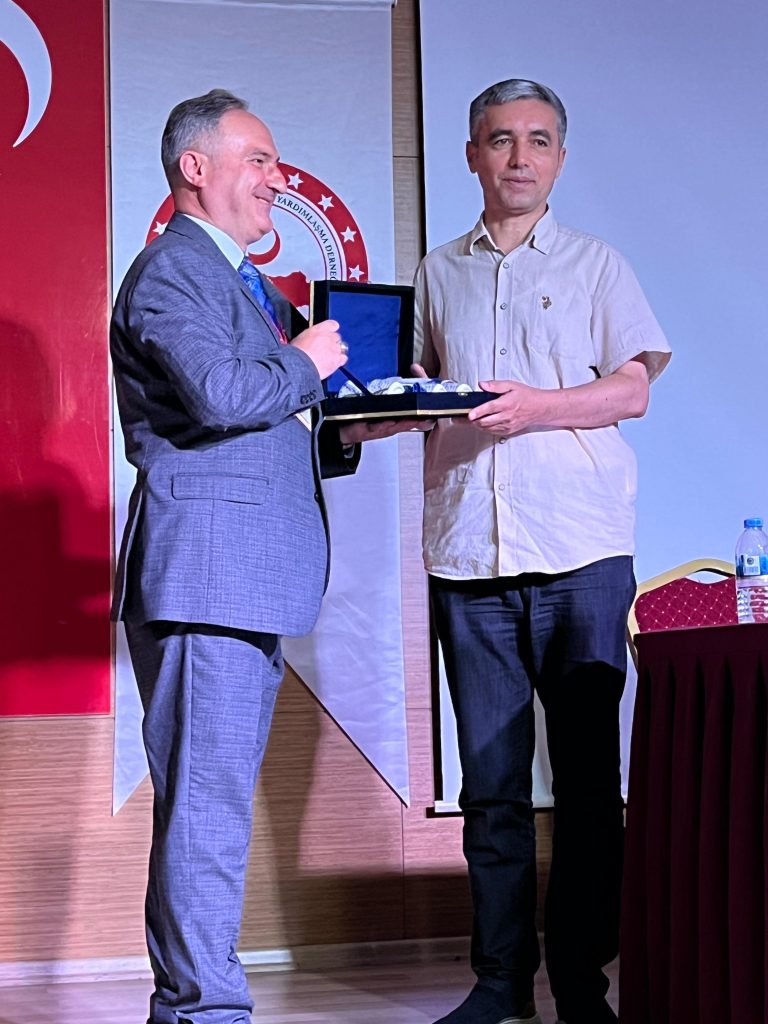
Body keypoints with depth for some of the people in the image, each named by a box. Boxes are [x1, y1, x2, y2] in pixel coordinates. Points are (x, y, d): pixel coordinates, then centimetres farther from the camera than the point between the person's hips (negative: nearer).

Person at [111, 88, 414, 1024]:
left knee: (215, 798, 14)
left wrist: (351, 433, 10)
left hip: (253, 579, 10)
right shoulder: (171, 272, -7)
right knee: (206, 802, -9)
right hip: (205, 570, -10)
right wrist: (307, 365, -8)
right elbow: (221, 393, -24)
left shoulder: (245, 284, 24)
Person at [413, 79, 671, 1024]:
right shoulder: (439, 274, 18)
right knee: (490, 778, 2)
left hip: (579, 552, -2)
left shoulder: (595, 265, 10)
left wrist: (536, 407, -15)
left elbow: (631, 389, 1)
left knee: (587, 773, -1)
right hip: (468, 555, 2)